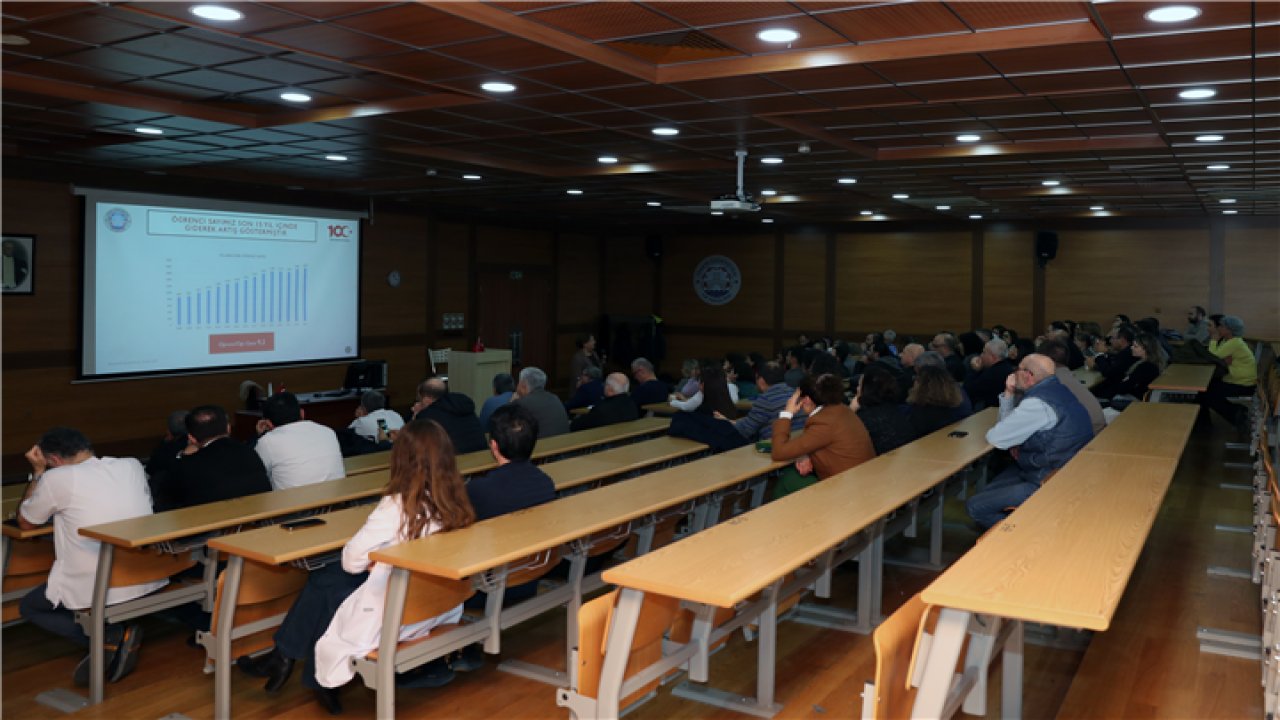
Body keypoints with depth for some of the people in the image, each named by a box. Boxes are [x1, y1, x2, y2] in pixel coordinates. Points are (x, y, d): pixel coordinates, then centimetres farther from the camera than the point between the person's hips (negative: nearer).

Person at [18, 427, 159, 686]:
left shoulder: (56, 478, -7)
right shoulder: (132, 465, 7)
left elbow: (25, 523, 13)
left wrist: (38, 472, 18)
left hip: (95, 593, -5)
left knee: (28, 607, 26)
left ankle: (105, 637, -2)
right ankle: (122, 633, 5)